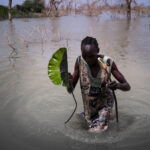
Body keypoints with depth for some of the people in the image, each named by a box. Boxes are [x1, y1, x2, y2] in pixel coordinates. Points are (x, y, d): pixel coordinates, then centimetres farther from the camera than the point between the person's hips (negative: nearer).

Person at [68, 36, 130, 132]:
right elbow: (71, 90, -12)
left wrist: (118, 85, -36)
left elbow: (127, 86, -12)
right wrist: (69, 82, -36)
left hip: (104, 105, -2)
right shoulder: (80, 61, -17)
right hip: (88, 106, 2)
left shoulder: (108, 62, -20)